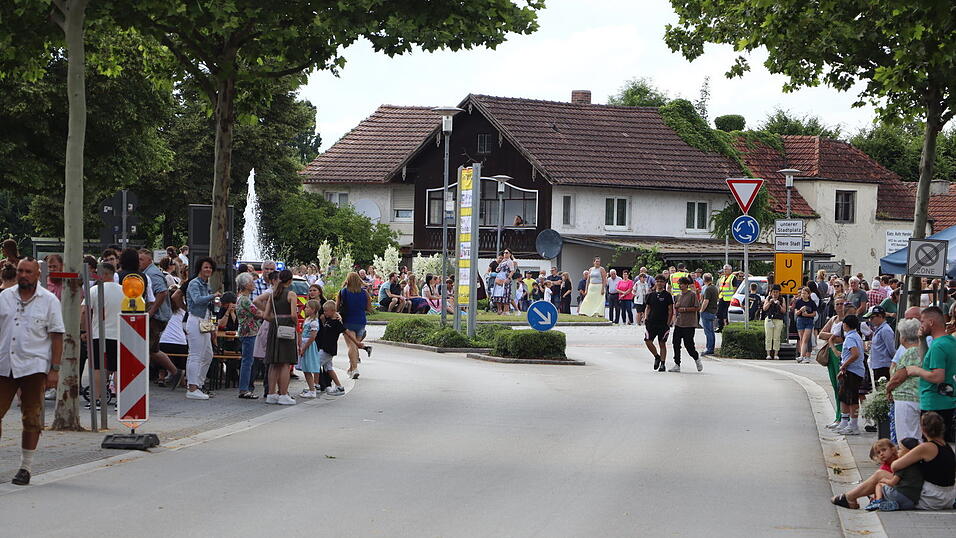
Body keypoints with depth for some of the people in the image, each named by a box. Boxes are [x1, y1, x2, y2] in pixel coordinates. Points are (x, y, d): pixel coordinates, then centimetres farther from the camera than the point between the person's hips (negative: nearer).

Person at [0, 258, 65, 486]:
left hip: (34, 367, -2)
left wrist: (54, 369, -6)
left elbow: (57, 337, 0)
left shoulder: (49, 301, 2)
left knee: (31, 419, 2)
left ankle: (26, 467, 10)